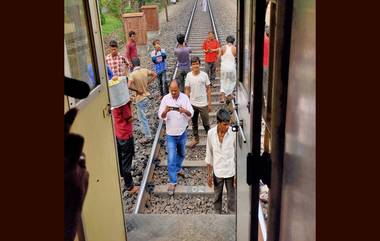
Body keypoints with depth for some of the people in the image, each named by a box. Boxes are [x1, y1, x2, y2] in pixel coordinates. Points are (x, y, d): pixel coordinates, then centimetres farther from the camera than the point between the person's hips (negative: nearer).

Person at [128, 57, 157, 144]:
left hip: (140, 98, -7)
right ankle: (145, 131, 39)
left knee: (142, 118, 4)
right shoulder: (145, 70, -2)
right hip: (146, 96, 7)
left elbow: (129, 86, -34)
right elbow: (155, 75, 11)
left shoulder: (132, 74, -21)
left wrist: (137, 90, -18)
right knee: (142, 116, 27)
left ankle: (148, 137, 11)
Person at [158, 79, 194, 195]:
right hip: (171, 134, -2)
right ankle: (172, 182, 3)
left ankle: (178, 168, 50)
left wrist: (185, 111, -30)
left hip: (182, 132, 2)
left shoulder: (185, 97, -6)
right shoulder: (165, 99, -9)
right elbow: (161, 116, -8)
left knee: (181, 153, 23)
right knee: (171, 158, -5)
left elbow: (191, 114, -8)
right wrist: (165, 111, -30)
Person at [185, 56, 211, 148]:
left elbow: (208, 89, -3)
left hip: (203, 104, -2)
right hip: (192, 104, 2)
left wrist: (209, 103, -3)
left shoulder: (204, 75, -9)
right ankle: (196, 139, 34)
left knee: (206, 123, 7)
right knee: (194, 123, 17)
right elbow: (187, 90, 1)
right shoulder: (189, 75, -5)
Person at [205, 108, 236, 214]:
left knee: (232, 197, 14)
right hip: (217, 171, 2)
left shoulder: (234, 133, -18)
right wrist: (209, 174, 1)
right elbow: (209, 155, -2)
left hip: (231, 171, -1)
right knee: (217, 196, 20)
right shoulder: (211, 133, -13)